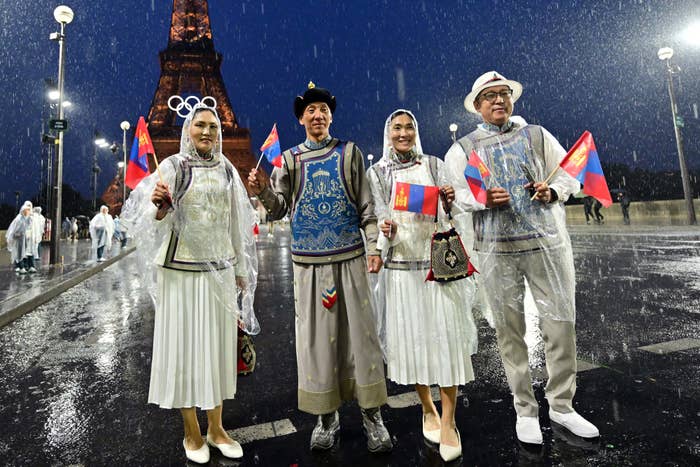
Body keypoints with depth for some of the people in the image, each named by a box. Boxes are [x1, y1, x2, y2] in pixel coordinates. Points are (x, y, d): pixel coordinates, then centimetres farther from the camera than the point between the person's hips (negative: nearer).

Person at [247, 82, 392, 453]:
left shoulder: (349, 152, 8)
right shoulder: (289, 159, 10)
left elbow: (366, 206, 5)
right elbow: (278, 210, 3)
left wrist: (373, 247, -3)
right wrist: (262, 191, -16)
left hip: (350, 257, -1)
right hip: (309, 260, 1)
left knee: (360, 331, 1)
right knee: (316, 335, 5)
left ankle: (371, 414, 17)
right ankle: (326, 415, 22)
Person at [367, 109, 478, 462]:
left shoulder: (434, 165, 8)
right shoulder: (377, 173, 6)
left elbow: (448, 215, 5)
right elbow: (379, 217, 2)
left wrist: (449, 202, -17)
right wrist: (386, 230, -20)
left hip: (438, 262, 0)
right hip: (402, 265, 0)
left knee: (446, 336, -3)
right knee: (412, 336, 7)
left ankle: (448, 422, 11)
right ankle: (428, 410, 29)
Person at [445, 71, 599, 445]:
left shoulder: (537, 135, 13)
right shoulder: (463, 148, 9)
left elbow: (569, 174, 13)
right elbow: (453, 192, 2)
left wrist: (552, 192, -7)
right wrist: (482, 199, -16)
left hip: (547, 241, 2)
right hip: (496, 248, -1)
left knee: (561, 323, 3)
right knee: (509, 330, 5)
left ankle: (561, 405, 24)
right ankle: (525, 410, 22)